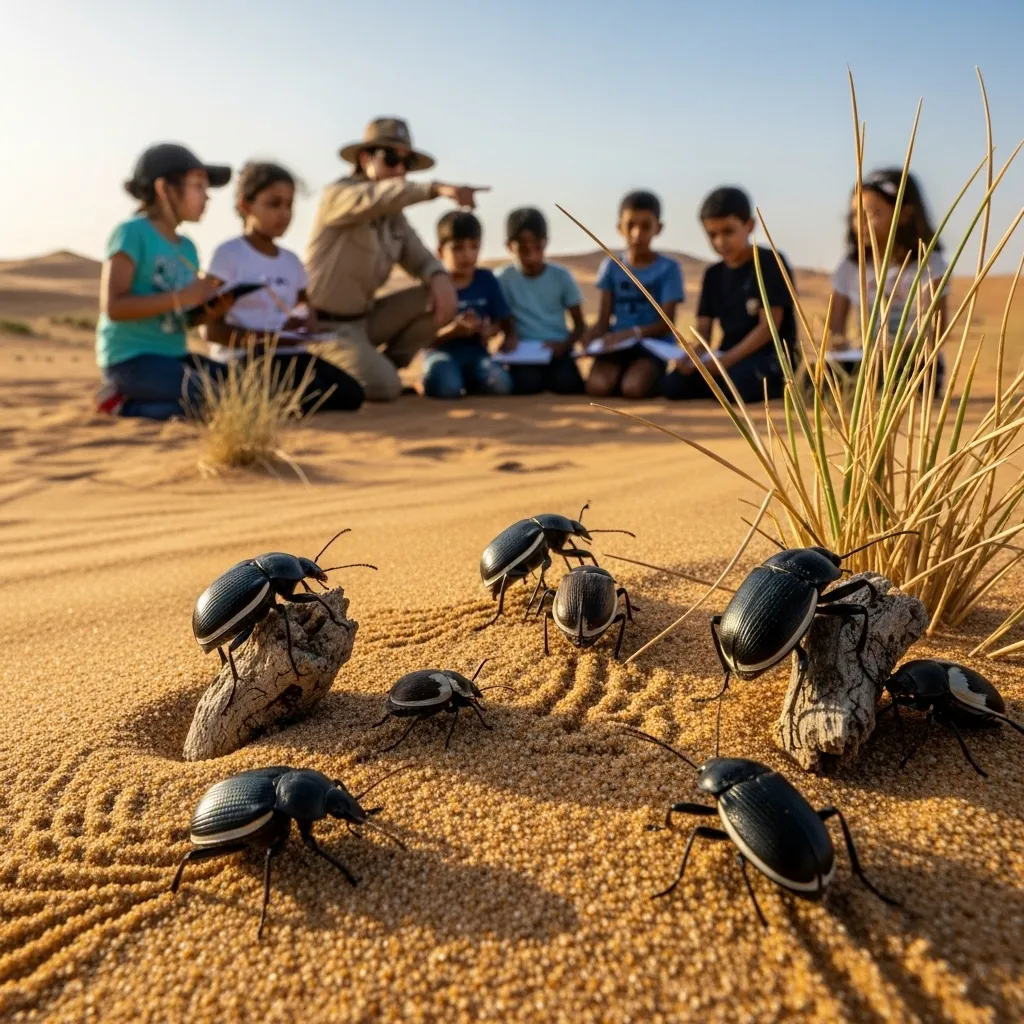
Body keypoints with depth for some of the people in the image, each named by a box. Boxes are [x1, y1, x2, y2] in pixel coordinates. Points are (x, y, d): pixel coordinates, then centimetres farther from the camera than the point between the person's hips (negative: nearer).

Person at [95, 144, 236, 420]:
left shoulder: (187, 248, 13)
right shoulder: (132, 233, -9)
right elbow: (112, 306, -17)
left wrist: (211, 310, -5)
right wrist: (181, 297, -20)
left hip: (173, 354, 8)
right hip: (130, 357, -8)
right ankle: (124, 402, -3)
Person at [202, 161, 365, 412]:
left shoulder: (291, 261, 16)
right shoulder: (229, 254, -5)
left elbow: (307, 308, 25)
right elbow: (212, 329, -10)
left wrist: (309, 327, -2)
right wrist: (271, 337, -20)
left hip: (289, 354, 7)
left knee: (350, 394, -15)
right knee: (311, 397, -30)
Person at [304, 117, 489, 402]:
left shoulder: (394, 214, 9)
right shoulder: (339, 193, -14)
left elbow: (420, 258, 6)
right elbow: (377, 197, -36)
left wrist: (440, 278, -20)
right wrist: (437, 188, -51)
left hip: (364, 317, 8)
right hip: (327, 324, -7)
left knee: (440, 299, -6)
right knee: (384, 387, -26)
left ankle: (381, 367, 3)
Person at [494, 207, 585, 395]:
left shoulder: (561, 276, 1)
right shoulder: (503, 279, 0)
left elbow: (580, 324, 5)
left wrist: (564, 345, -15)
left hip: (557, 349, 1)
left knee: (565, 383, -29)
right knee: (526, 384, -31)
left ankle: (547, 377, 4)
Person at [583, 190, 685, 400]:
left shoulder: (668, 268, 0)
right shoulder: (611, 266, 9)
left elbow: (666, 323, -7)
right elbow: (603, 320, 6)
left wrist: (633, 333, -25)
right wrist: (587, 338, -17)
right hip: (616, 345, 2)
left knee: (634, 388, -33)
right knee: (597, 386, -29)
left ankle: (653, 378, 1)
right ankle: (620, 375, 3)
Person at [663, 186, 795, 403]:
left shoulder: (771, 263, -7)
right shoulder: (714, 274, 11)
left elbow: (769, 326, -14)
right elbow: (703, 329, 7)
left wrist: (729, 359, -23)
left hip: (770, 353, -5)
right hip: (728, 355, 5)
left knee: (738, 386, -37)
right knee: (673, 384, -17)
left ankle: (774, 384, -6)